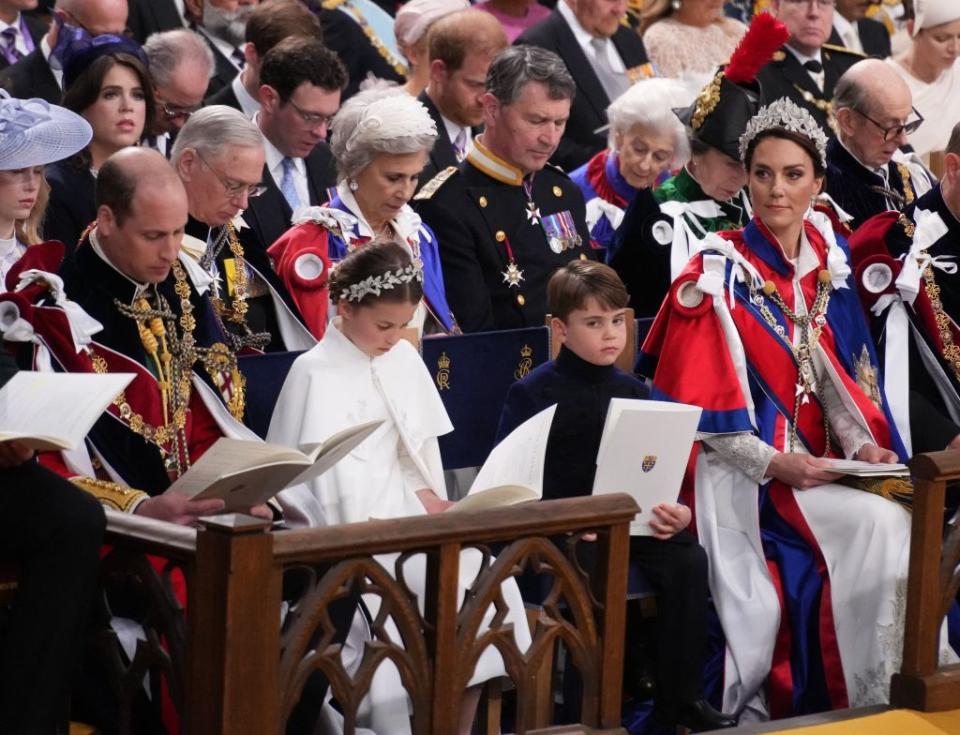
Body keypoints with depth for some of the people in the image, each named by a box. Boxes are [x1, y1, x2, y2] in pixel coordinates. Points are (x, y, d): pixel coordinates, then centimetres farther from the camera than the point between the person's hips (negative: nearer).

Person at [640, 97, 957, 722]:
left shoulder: (829, 264, 10)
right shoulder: (720, 272, -7)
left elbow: (840, 374, 11)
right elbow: (701, 401, -10)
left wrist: (864, 444, -7)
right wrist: (773, 464, -20)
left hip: (815, 459, 6)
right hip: (743, 474, -5)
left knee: (895, 525, -21)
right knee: (879, 525, -25)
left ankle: (901, 689, -10)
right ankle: (865, 697, -14)